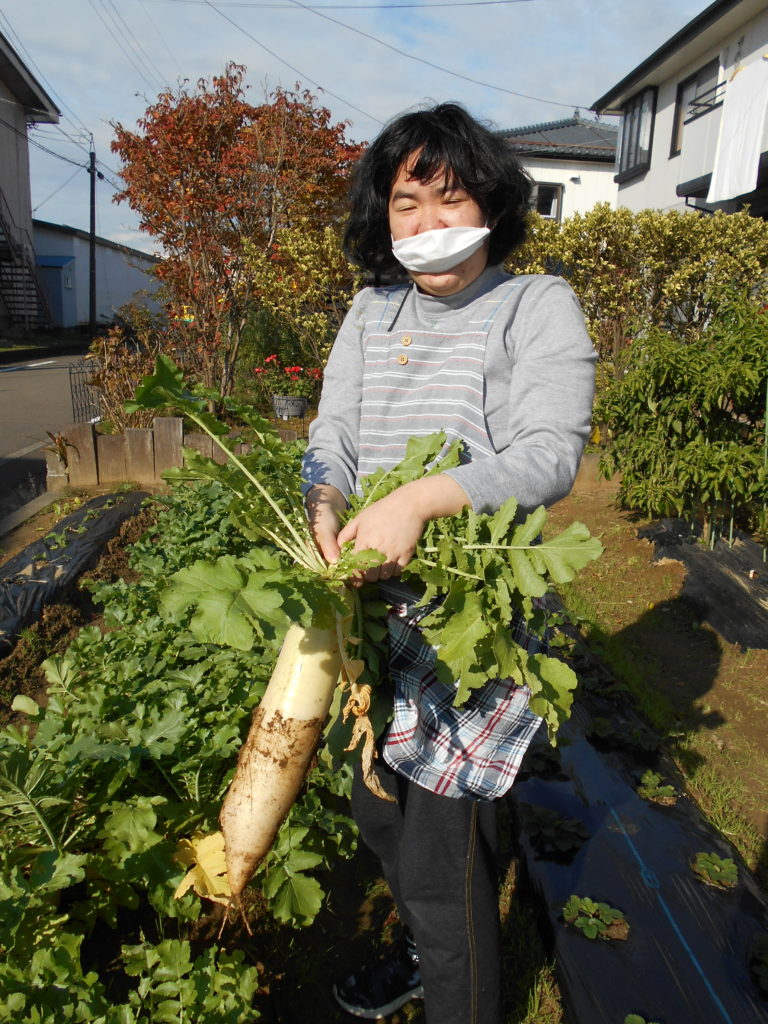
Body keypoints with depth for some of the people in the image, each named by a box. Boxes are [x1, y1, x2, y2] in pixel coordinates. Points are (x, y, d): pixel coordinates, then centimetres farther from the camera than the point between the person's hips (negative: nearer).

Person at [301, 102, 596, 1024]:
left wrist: (420, 499, -30)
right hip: (373, 606, 7)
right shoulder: (370, 312, 11)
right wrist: (323, 503, -18)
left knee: (443, 859, 1)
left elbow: (550, 454, -16)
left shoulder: (539, 307, -4)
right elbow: (331, 437, 4)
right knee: (380, 814, 23)